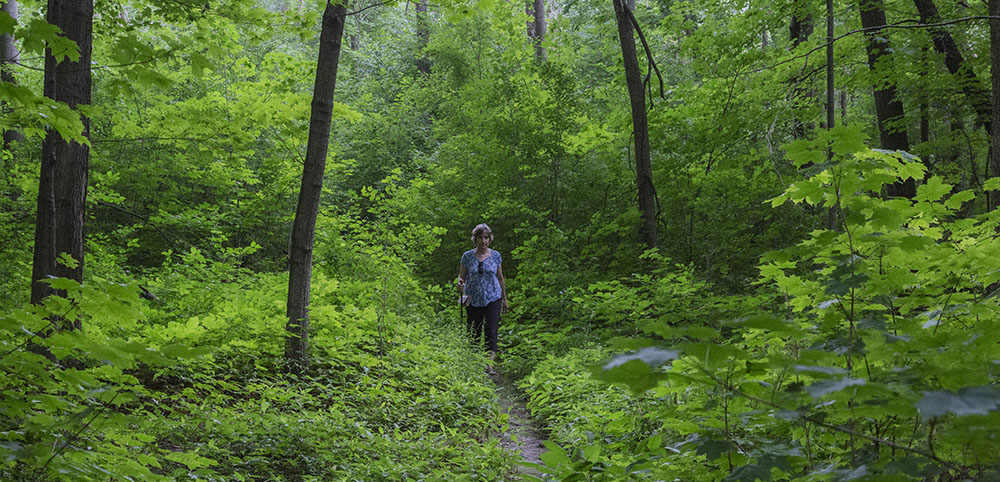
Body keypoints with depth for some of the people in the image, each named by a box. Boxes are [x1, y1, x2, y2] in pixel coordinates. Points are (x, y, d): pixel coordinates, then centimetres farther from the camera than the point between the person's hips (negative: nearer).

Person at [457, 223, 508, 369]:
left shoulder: (496, 256, 2)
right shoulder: (467, 256, 0)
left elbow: (500, 278, 11)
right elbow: (461, 276, 4)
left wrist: (504, 299, 13)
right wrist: (460, 285, -19)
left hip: (493, 299, -1)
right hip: (473, 300, 1)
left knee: (491, 331, -11)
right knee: (474, 333, 8)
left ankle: (490, 364, -14)